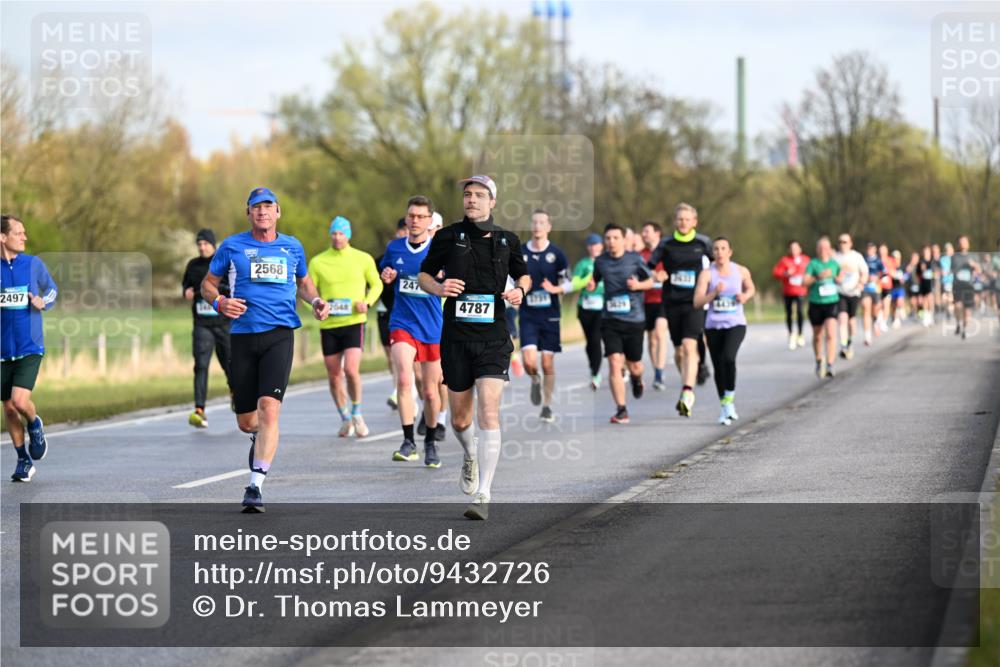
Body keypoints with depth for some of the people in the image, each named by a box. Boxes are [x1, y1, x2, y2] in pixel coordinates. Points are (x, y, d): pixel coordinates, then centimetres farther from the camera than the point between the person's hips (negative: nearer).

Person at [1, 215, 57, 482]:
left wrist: (43, 302, -5)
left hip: (30, 347, -2)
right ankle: (24, 461, 23)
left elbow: (52, 290, 16)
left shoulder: (34, 264, 0)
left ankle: (35, 425, 15)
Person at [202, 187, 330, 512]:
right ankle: (260, 437, 44)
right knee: (246, 421, 5)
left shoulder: (292, 247, 12)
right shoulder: (232, 246, 6)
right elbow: (207, 283, 13)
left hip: (279, 335, -1)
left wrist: (316, 300, 8)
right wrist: (220, 302, -8)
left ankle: (255, 486, -20)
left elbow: (303, 282, 29)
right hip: (242, 336, 1)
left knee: (269, 408, -20)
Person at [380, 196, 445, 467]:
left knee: (430, 391, 8)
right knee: (404, 379, -21)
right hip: (402, 324, 0)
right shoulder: (394, 248, 4)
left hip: (433, 328, 0)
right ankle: (408, 442, -16)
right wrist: (386, 277, -2)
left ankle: (431, 442, 29)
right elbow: (386, 277, 21)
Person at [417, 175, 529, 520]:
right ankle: (470, 457, 45)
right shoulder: (448, 236, 2)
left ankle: (483, 496, -16)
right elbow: (424, 275, 11)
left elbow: (523, 274, 21)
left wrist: (519, 291, -1)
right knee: (459, 419, 10)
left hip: (494, 339, -1)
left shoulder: (507, 240, 5)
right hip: (456, 338, 1)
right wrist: (438, 288, -11)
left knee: (488, 413, -16)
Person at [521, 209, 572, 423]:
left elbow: (568, 284, 3)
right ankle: (535, 381, 21)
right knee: (529, 361, -14)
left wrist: (555, 289, -16)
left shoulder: (556, 254, -1)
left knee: (548, 363, 2)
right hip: (528, 315, 0)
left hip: (550, 315, 0)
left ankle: (547, 406, 15)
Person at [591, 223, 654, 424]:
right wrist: (591, 285, -3)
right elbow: (596, 280, 19)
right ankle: (621, 410, -8)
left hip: (634, 319, -1)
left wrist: (638, 285, -13)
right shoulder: (600, 261, 4)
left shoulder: (635, 259, -3)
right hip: (610, 320, 1)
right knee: (614, 362, -13)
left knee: (634, 365, 7)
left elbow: (650, 281, 7)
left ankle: (636, 378, 47)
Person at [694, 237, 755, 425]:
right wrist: (714, 293, -25)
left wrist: (745, 296, -2)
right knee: (718, 366, 6)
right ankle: (725, 407, 24)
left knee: (728, 357, -26)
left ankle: (729, 400, -12)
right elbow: (697, 302, -11)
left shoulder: (741, 271, 1)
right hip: (713, 325, 1)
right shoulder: (707, 274, -5)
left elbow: (751, 288, 20)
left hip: (736, 323, -1)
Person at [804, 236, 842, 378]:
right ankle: (819, 361, 38)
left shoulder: (834, 263, 6)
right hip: (816, 303, 0)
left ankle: (829, 366, -21)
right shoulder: (813, 264, -3)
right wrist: (818, 277, -27)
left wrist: (838, 280, 0)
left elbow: (840, 280, 22)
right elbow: (806, 282, -14)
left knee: (831, 334, -17)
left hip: (832, 302, 0)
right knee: (817, 336, 13)